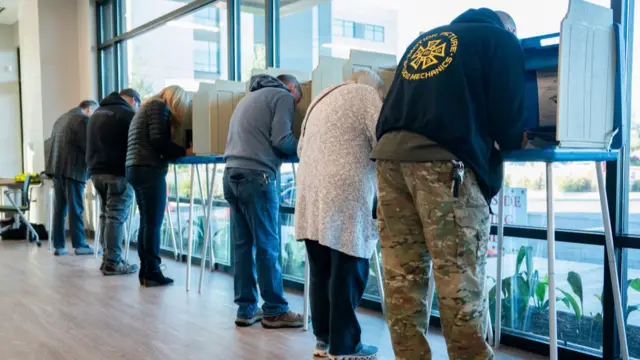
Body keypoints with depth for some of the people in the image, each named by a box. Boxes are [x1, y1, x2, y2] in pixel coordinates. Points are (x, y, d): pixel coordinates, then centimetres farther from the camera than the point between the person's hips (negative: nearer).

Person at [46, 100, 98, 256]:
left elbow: (52, 142, 23)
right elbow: (88, 146, -12)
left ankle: (59, 245, 8)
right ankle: (79, 245, -1)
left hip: (56, 167, 8)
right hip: (72, 169, -8)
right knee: (76, 209, -4)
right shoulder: (83, 119, -6)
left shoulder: (61, 118, 22)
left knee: (59, 208, 7)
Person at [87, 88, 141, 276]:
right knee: (116, 217, -6)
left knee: (105, 215, 14)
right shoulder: (126, 114, -8)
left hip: (97, 171, 9)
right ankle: (113, 263, -5)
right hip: (118, 172, -9)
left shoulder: (97, 112, 20)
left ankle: (107, 258, 17)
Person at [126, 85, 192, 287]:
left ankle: (145, 271, 12)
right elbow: (158, 141, -14)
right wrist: (184, 152, -6)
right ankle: (152, 272, -3)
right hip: (149, 169, -10)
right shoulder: (159, 106, -3)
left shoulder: (148, 107, 27)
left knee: (146, 223, 10)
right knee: (153, 224, -6)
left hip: (135, 168, 10)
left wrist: (178, 152, 15)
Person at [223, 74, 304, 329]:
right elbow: (281, 140, -9)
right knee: (267, 245, -3)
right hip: (255, 176, -8)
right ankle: (274, 311, 4)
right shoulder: (283, 96, 3)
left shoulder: (250, 97, 29)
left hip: (232, 173, 8)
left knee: (242, 245, 9)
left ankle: (246, 309, 13)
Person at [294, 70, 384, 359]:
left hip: (311, 195, 8)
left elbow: (301, 148, 26)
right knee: (348, 272, -1)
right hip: (344, 195, -8)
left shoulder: (322, 98, 26)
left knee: (321, 270, 11)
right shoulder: (366, 94, 3)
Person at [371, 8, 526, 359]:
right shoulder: (502, 41, 13)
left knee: (401, 275, 6)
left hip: (390, 154, 6)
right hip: (443, 159, -6)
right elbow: (508, 116, 5)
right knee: (459, 278, -1)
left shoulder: (423, 39, 30)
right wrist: (512, 142, 25)